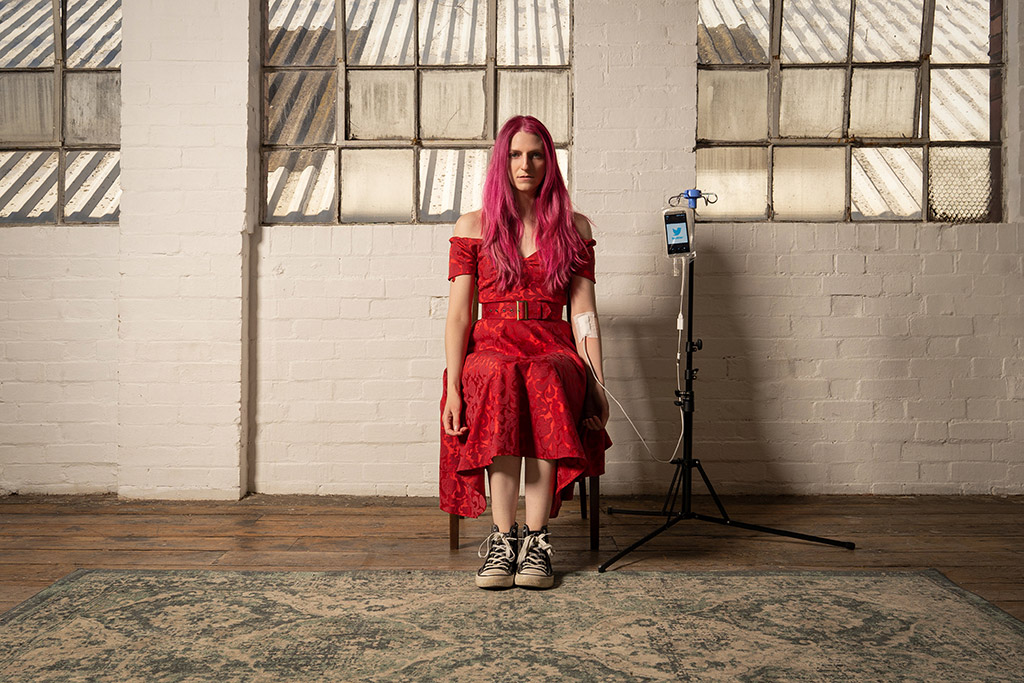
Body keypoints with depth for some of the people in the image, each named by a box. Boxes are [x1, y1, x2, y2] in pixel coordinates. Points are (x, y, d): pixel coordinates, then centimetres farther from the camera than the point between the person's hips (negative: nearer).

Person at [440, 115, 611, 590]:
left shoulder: (574, 227, 14)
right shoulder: (473, 226, 12)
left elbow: (584, 313, 7)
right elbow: (458, 313, 3)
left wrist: (597, 381, -7)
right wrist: (453, 385, -12)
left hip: (553, 349, 0)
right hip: (491, 348, 0)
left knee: (543, 379, -37)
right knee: (503, 378, -37)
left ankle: (535, 540, -35)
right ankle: (502, 536, -33)